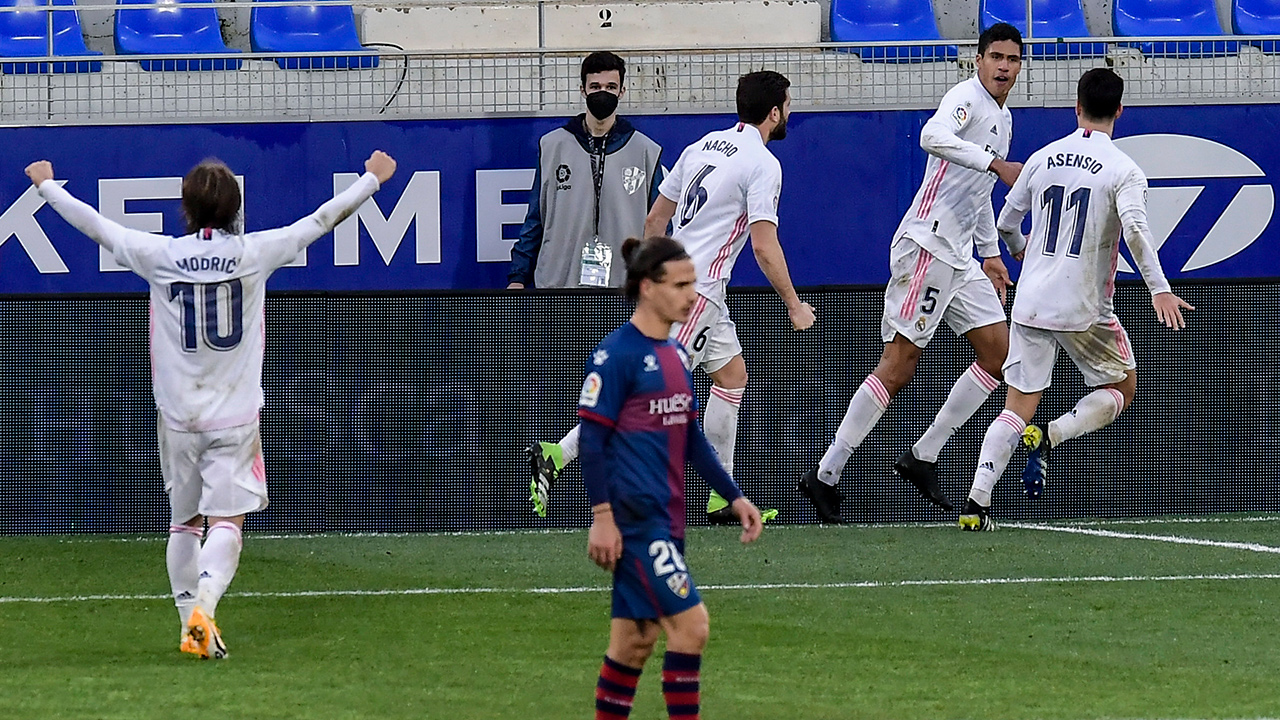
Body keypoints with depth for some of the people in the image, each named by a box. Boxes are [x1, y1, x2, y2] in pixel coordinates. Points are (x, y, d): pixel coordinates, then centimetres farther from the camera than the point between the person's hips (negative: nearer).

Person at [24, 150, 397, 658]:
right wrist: (372, 179, 21)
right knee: (227, 522, -6)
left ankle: (190, 625, 15)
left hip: (178, 414, 2)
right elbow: (322, 220, 6)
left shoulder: (160, 255, -4)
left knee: (184, 522, 14)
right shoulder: (255, 253, -6)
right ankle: (204, 605, -29)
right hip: (235, 416, -2)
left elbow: (94, 224, 9)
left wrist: (47, 186, 26)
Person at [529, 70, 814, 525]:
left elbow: (654, 219, 18)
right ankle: (557, 457, -17)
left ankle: (723, 499, 15)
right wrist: (794, 305, -5)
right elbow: (765, 248, -16)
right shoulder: (763, 164, -11)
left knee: (732, 375, 15)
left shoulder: (704, 146, 13)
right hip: (697, 289, -9)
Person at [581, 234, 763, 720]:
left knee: (634, 638, 11)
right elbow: (592, 440, -13)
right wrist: (602, 517, -17)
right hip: (635, 518, -8)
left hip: (665, 521, 8)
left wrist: (734, 497, 16)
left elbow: (692, 439, 20)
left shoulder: (676, 354, 14)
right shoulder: (616, 355, -12)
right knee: (691, 623, -12)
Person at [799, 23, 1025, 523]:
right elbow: (934, 136, -33)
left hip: (961, 256, 9)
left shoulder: (1003, 120, 19)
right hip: (927, 246, -9)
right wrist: (996, 163, -37)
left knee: (998, 351, 3)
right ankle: (825, 476, -8)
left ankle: (923, 457, 8)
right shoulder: (966, 98, -10)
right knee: (898, 365, -11)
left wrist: (991, 253, 30)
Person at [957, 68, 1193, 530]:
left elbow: (1006, 223, 18)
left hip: (1030, 302, 4)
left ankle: (976, 502, -11)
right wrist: (1159, 289, -22)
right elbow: (1135, 229, -23)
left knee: (1018, 407, 6)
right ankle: (1049, 438, -9)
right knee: (1121, 390, 17)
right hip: (1084, 309, -4)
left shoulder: (1042, 159, 7)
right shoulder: (1123, 170, -6)